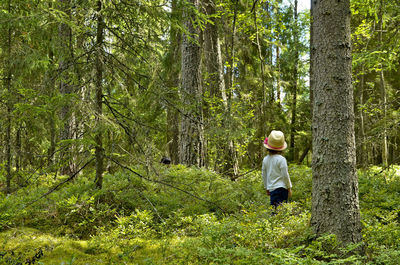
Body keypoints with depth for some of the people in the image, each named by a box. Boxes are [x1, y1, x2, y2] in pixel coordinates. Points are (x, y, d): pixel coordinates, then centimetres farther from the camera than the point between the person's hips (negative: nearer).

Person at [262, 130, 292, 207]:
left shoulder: (265, 159, 5)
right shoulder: (281, 159, -10)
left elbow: (264, 175, 13)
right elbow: (285, 175, -8)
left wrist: (266, 188, 24)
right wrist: (289, 188, 2)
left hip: (271, 189, 5)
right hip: (281, 188, -5)